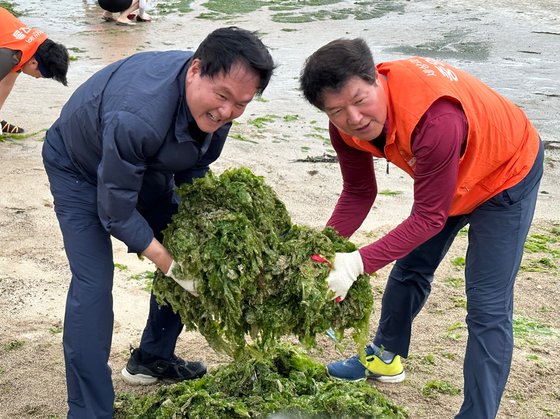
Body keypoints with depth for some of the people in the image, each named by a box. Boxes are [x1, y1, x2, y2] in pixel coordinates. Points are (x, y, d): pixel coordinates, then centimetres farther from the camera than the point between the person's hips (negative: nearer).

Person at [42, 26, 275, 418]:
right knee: (93, 283, -17)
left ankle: (153, 358, 28)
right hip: (80, 168, -7)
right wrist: (168, 262, -25)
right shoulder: (137, 117, -44)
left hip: (146, 164, 7)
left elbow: (194, 170, -3)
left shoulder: (216, 105, -21)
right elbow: (116, 211, -32)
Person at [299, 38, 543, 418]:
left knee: (488, 306, -10)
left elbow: (429, 217, -36)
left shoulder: (434, 117, -44)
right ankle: (386, 358, 44)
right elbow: (358, 193, -9)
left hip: (507, 174, -7)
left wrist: (360, 262, -42)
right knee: (410, 268, 21)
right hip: (444, 177, 7)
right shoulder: (346, 123, -22)